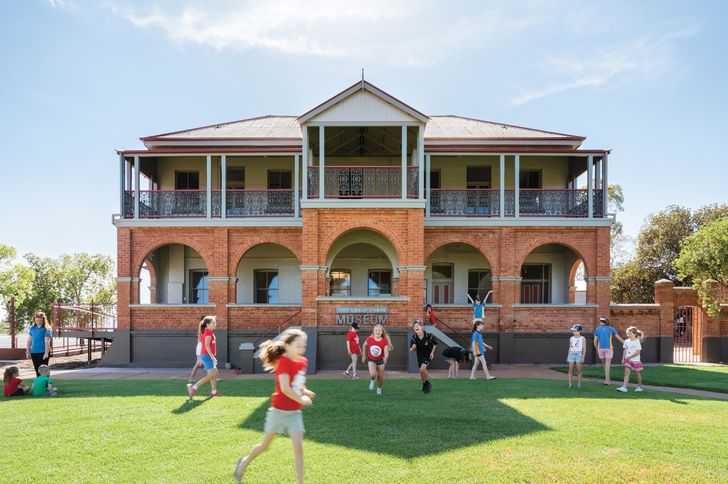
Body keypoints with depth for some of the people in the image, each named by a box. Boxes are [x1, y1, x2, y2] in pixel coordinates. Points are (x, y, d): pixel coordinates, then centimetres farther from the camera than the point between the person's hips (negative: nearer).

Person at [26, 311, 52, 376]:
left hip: (43, 352, -5)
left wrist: (46, 353, -19)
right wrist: (28, 351, 11)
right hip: (34, 352, 5)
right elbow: (29, 340, 14)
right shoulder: (32, 328, 8)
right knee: (37, 369, 12)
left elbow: (47, 341, -14)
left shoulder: (46, 329, -8)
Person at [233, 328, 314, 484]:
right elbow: (285, 389, -29)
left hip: (294, 413, 5)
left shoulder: (303, 362, 1)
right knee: (265, 445, 14)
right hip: (279, 411, -5)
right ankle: (245, 462, 42)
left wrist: (305, 391, -2)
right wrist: (301, 399, -22)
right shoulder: (284, 362, -21)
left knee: (298, 448, -4)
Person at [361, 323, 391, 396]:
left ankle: (379, 388, 40)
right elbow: (364, 345, 4)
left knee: (380, 377, 8)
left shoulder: (384, 341, -18)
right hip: (372, 360, -1)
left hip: (381, 360, 1)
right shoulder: (369, 339, -16)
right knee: (372, 374, -24)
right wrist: (364, 355, 9)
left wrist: (385, 358, -43)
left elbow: (386, 352, -23)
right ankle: (372, 380, 14)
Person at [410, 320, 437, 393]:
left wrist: (432, 353, -7)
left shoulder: (428, 336, -25)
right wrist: (413, 348, -32)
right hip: (420, 356, 4)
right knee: (421, 371, 13)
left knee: (422, 369, -23)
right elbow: (411, 349, -10)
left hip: (428, 355, -4)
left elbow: (435, 344, -4)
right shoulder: (414, 338, -18)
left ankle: (428, 384, 0)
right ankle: (424, 385, 40)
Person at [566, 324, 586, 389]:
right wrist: (568, 357, 12)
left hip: (579, 355, -3)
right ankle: (570, 384, 0)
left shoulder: (582, 338, 0)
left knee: (579, 371, -2)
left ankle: (579, 385, 3)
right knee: (570, 370, -1)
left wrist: (583, 357, -11)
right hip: (571, 354, 3)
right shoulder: (571, 338, 12)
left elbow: (584, 349, -3)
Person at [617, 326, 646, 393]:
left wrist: (629, 357, -19)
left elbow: (638, 352, -17)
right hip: (628, 360, 4)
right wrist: (623, 358, 6)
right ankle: (624, 387, -15)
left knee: (637, 373, 10)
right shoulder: (626, 341, 6)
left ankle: (639, 387, 28)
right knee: (626, 372, -7)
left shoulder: (637, 342, -11)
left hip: (635, 360, -4)